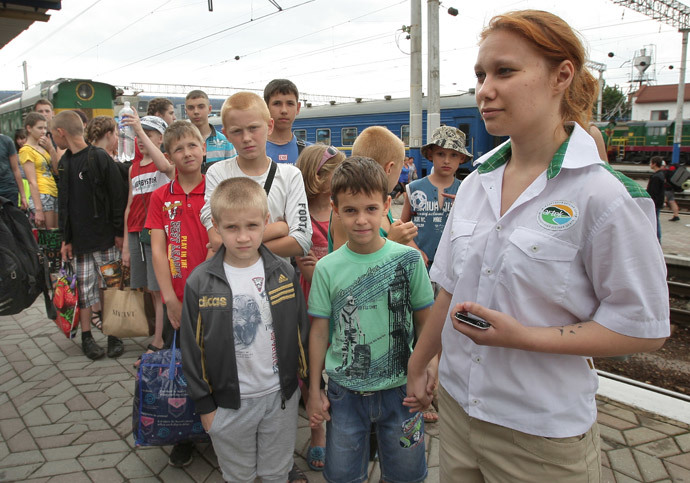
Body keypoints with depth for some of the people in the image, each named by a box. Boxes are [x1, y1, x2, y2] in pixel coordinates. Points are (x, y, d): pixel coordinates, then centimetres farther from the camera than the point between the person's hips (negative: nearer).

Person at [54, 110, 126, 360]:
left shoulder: (100, 158, -8)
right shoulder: (64, 163, 12)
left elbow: (117, 198, -9)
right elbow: (63, 203, 14)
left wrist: (119, 232, -10)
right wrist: (65, 238, 9)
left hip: (105, 237, -5)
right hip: (79, 239, 5)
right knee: (84, 288, 7)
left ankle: (113, 334, 14)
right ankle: (86, 337, 18)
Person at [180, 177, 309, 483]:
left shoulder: (284, 273, -8)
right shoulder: (200, 283, -12)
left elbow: (302, 332, 1)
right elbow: (192, 350, -5)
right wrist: (204, 404, -2)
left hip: (281, 396, 1)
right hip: (229, 403, -1)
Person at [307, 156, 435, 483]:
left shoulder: (408, 259, -9)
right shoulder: (327, 268, -7)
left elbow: (425, 321, 0)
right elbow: (319, 331, 0)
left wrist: (430, 375, 1)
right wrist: (314, 391, 5)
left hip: (400, 387, 0)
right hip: (345, 392, 0)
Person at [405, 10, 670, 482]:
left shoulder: (603, 194, -16)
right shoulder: (476, 182, 1)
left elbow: (644, 328, -13)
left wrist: (521, 336, -23)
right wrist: (417, 365, 15)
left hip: (541, 435, -5)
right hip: (457, 404, 5)